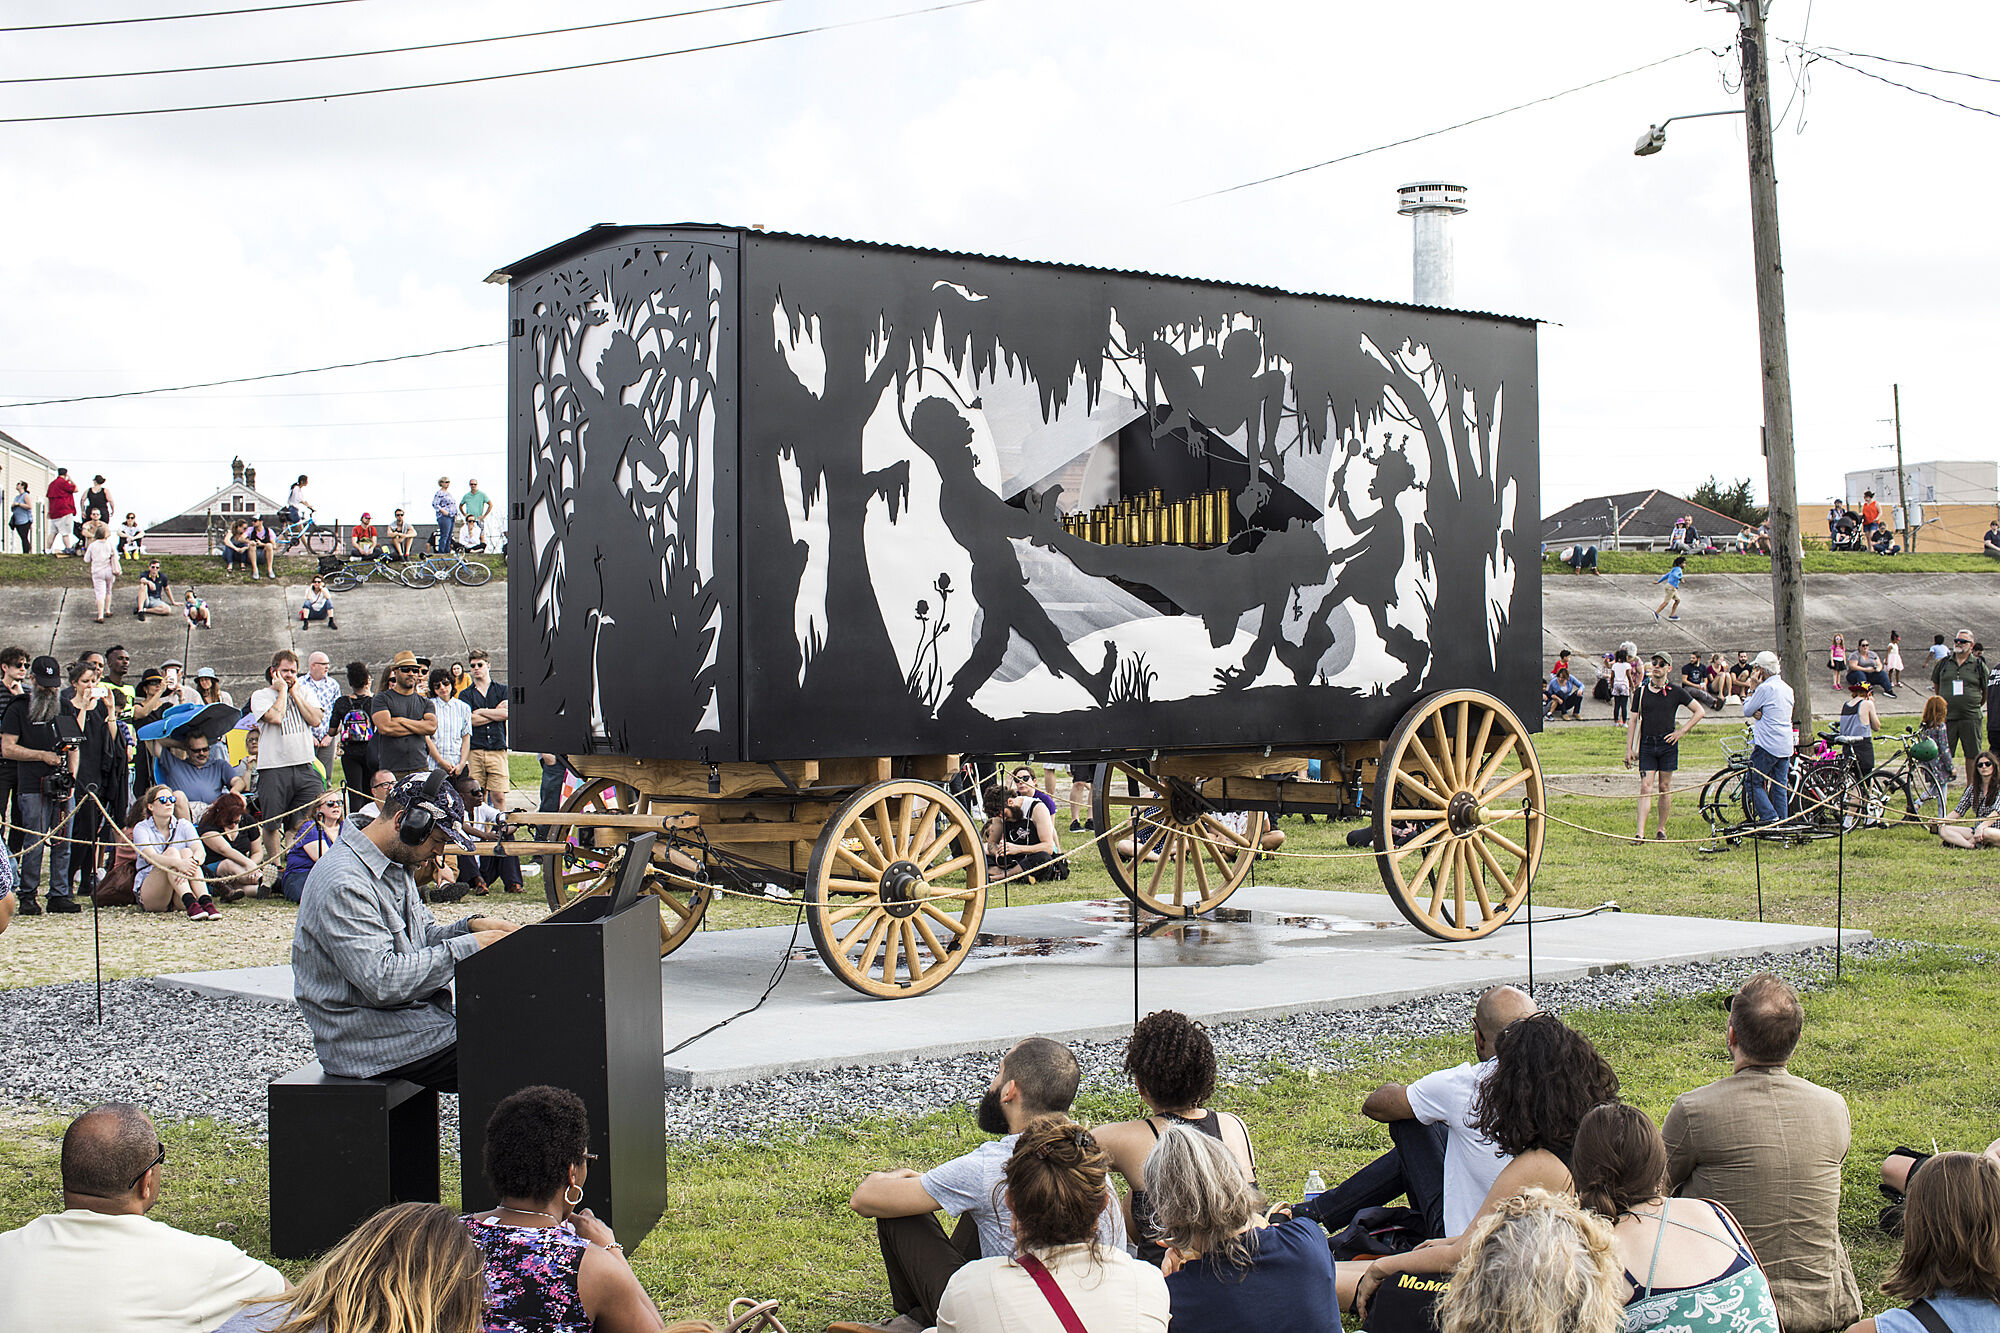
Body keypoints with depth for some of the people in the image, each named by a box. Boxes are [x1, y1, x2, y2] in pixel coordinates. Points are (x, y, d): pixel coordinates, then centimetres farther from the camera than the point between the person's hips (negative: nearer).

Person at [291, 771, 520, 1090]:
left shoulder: (395, 867, 12)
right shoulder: (344, 885, -22)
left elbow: (424, 938, 21)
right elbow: (382, 981, -29)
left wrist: (471, 926, -1)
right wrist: (468, 946, -23)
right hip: (368, 1044, -10)